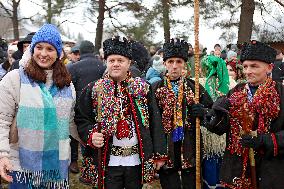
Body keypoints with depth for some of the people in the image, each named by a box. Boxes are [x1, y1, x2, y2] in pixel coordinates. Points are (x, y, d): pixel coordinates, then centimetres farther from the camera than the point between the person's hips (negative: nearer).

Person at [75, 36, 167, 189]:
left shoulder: (143, 88, 3)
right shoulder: (92, 90, 2)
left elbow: (155, 122, 3)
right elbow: (81, 119, 3)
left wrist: (159, 154, 0)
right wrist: (91, 135, -17)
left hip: (137, 159, 2)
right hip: (108, 160, -1)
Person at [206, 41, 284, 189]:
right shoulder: (235, 93, 6)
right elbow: (221, 128, 1)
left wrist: (265, 140, -22)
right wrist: (216, 118, -19)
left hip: (270, 168, -3)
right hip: (236, 165, 3)